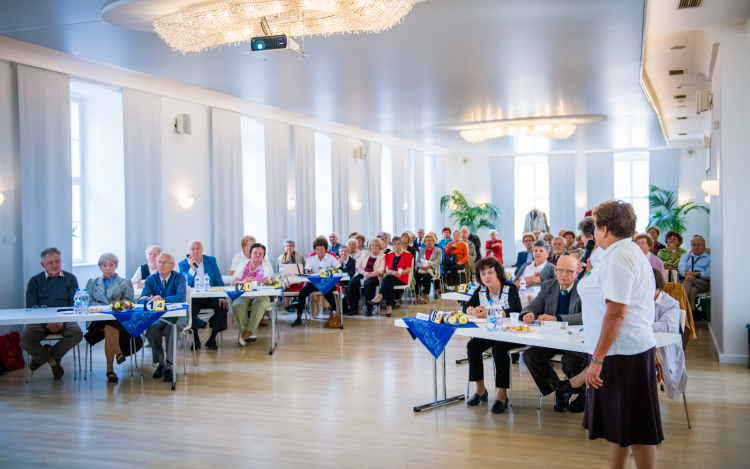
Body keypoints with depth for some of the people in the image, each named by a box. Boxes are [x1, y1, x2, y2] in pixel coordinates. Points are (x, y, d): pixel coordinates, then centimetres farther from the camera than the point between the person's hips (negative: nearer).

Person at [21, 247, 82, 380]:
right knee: (25, 340, -29)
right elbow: (31, 307, 4)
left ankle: (44, 356, -5)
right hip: (40, 321, 0)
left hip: (64, 320, 0)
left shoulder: (70, 279, 14)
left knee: (77, 334, -32)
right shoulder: (35, 281, 14)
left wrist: (62, 321, -14)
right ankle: (53, 361, -3)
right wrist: (47, 322, -15)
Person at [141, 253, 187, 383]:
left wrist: (160, 299, -26)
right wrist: (151, 299, -30)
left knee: (171, 329, -34)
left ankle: (169, 366, -27)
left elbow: (181, 297, -23)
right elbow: (141, 299, -7)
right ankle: (160, 364, -15)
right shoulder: (151, 279, 5)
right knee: (151, 330, -29)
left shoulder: (179, 278, -5)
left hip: (177, 316, -3)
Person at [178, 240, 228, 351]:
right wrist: (192, 269, -24)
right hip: (193, 299, -2)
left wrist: (221, 298, -11)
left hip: (210, 298, 2)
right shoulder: (183, 264, 1)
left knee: (222, 306, -26)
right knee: (190, 308, -33)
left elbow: (219, 281, 4)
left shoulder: (211, 260, 7)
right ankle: (195, 339, -10)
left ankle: (212, 339, -10)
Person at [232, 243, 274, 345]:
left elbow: (268, 281, -4)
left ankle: (245, 336, -30)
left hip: (261, 295, -2)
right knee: (237, 305, -32)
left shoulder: (266, 264, 10)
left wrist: (256, 282, -24)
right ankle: (250, 335, -26)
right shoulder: (243, 265, 16)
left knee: (259, 304, -37)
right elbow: (234, 282, 4)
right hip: (244, 295, 2)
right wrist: (244, 282, -19)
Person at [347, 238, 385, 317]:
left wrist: (370, 275, -20)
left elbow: (381, 270, -5)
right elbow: (358, 266, 9)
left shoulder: (383, 256, 8)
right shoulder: (365, 253, 19)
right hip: (362, 274, 4)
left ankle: (369, 309, -27)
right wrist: (364, 273, -12)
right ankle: (353, 309, -22)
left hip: (374, 276, -3)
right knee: (352, 283, -27)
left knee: (369, 283, -38)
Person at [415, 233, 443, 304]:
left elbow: (438, 261, -7)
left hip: (432, 271, -3)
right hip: (422, 270, 3)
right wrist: (420, 266, -10)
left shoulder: (438, 250, 10)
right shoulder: (422, 250, 22)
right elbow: (417, 261, 15)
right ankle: (417, 294, -22)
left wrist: (429, 266, -22)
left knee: (426, 277, -37)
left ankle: (426, 295, -24)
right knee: (414, 276, -29)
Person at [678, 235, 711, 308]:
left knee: (688, 281, -36)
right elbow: (681, 267, 5)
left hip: (703, 283, -2)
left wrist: (696, 273, -18)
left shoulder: (709, 258, 19)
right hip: (685, 281, 2)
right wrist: (687, 274, -20)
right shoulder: (685, 256, 29)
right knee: (692, 290, -36)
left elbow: (710, 274, 1)